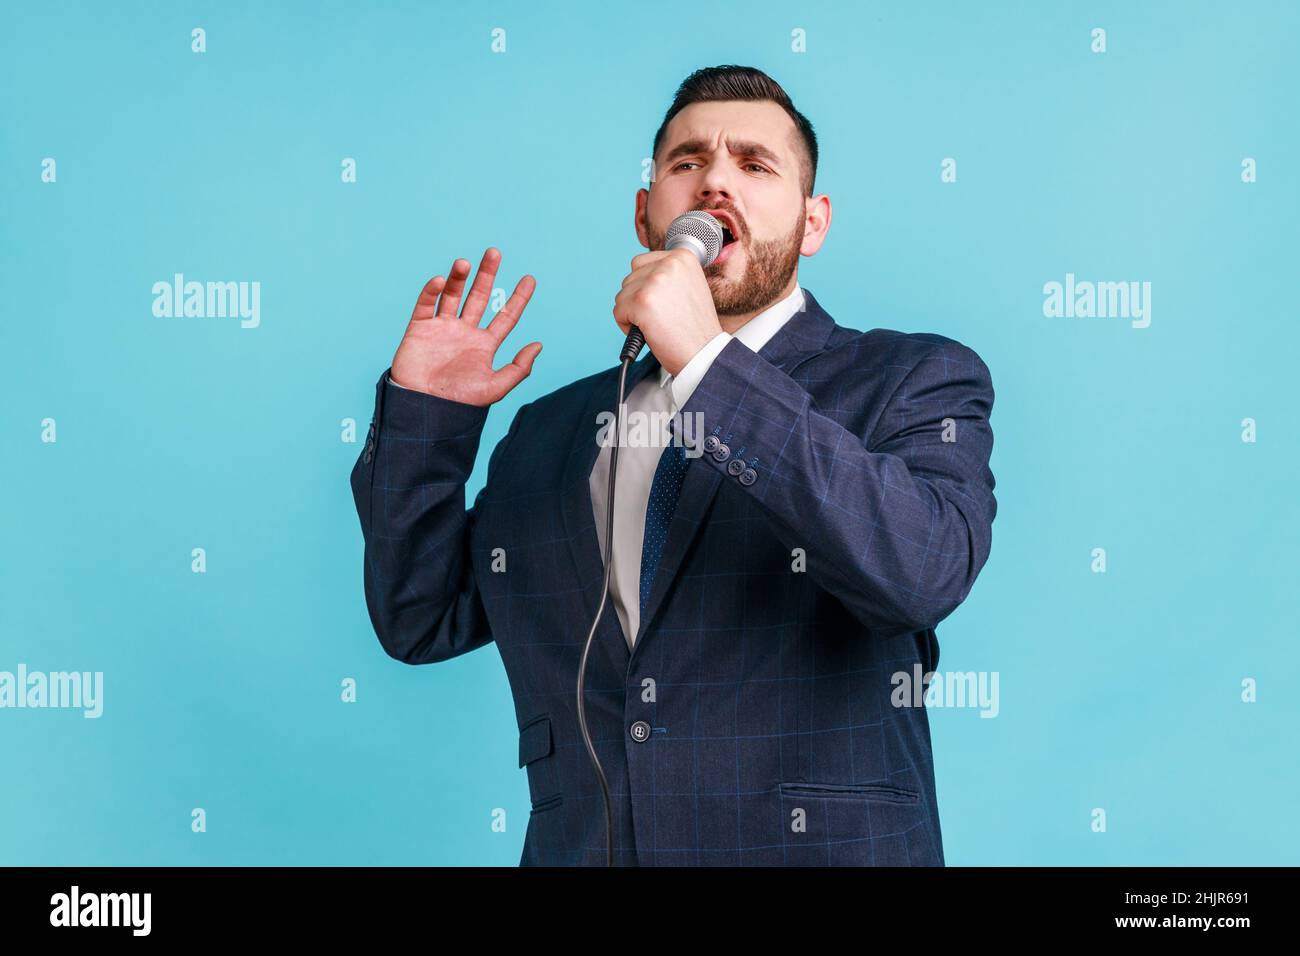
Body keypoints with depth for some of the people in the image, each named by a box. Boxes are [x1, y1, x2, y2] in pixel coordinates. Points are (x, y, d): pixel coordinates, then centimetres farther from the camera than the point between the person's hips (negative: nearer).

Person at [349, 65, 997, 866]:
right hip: (578, 845, 4)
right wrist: (423, 411, 2)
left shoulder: (915, 381, 0)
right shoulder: (553, 429, 12)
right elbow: (422, 620, 14)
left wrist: (710, 363, -20)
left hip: (820, 846, -3)